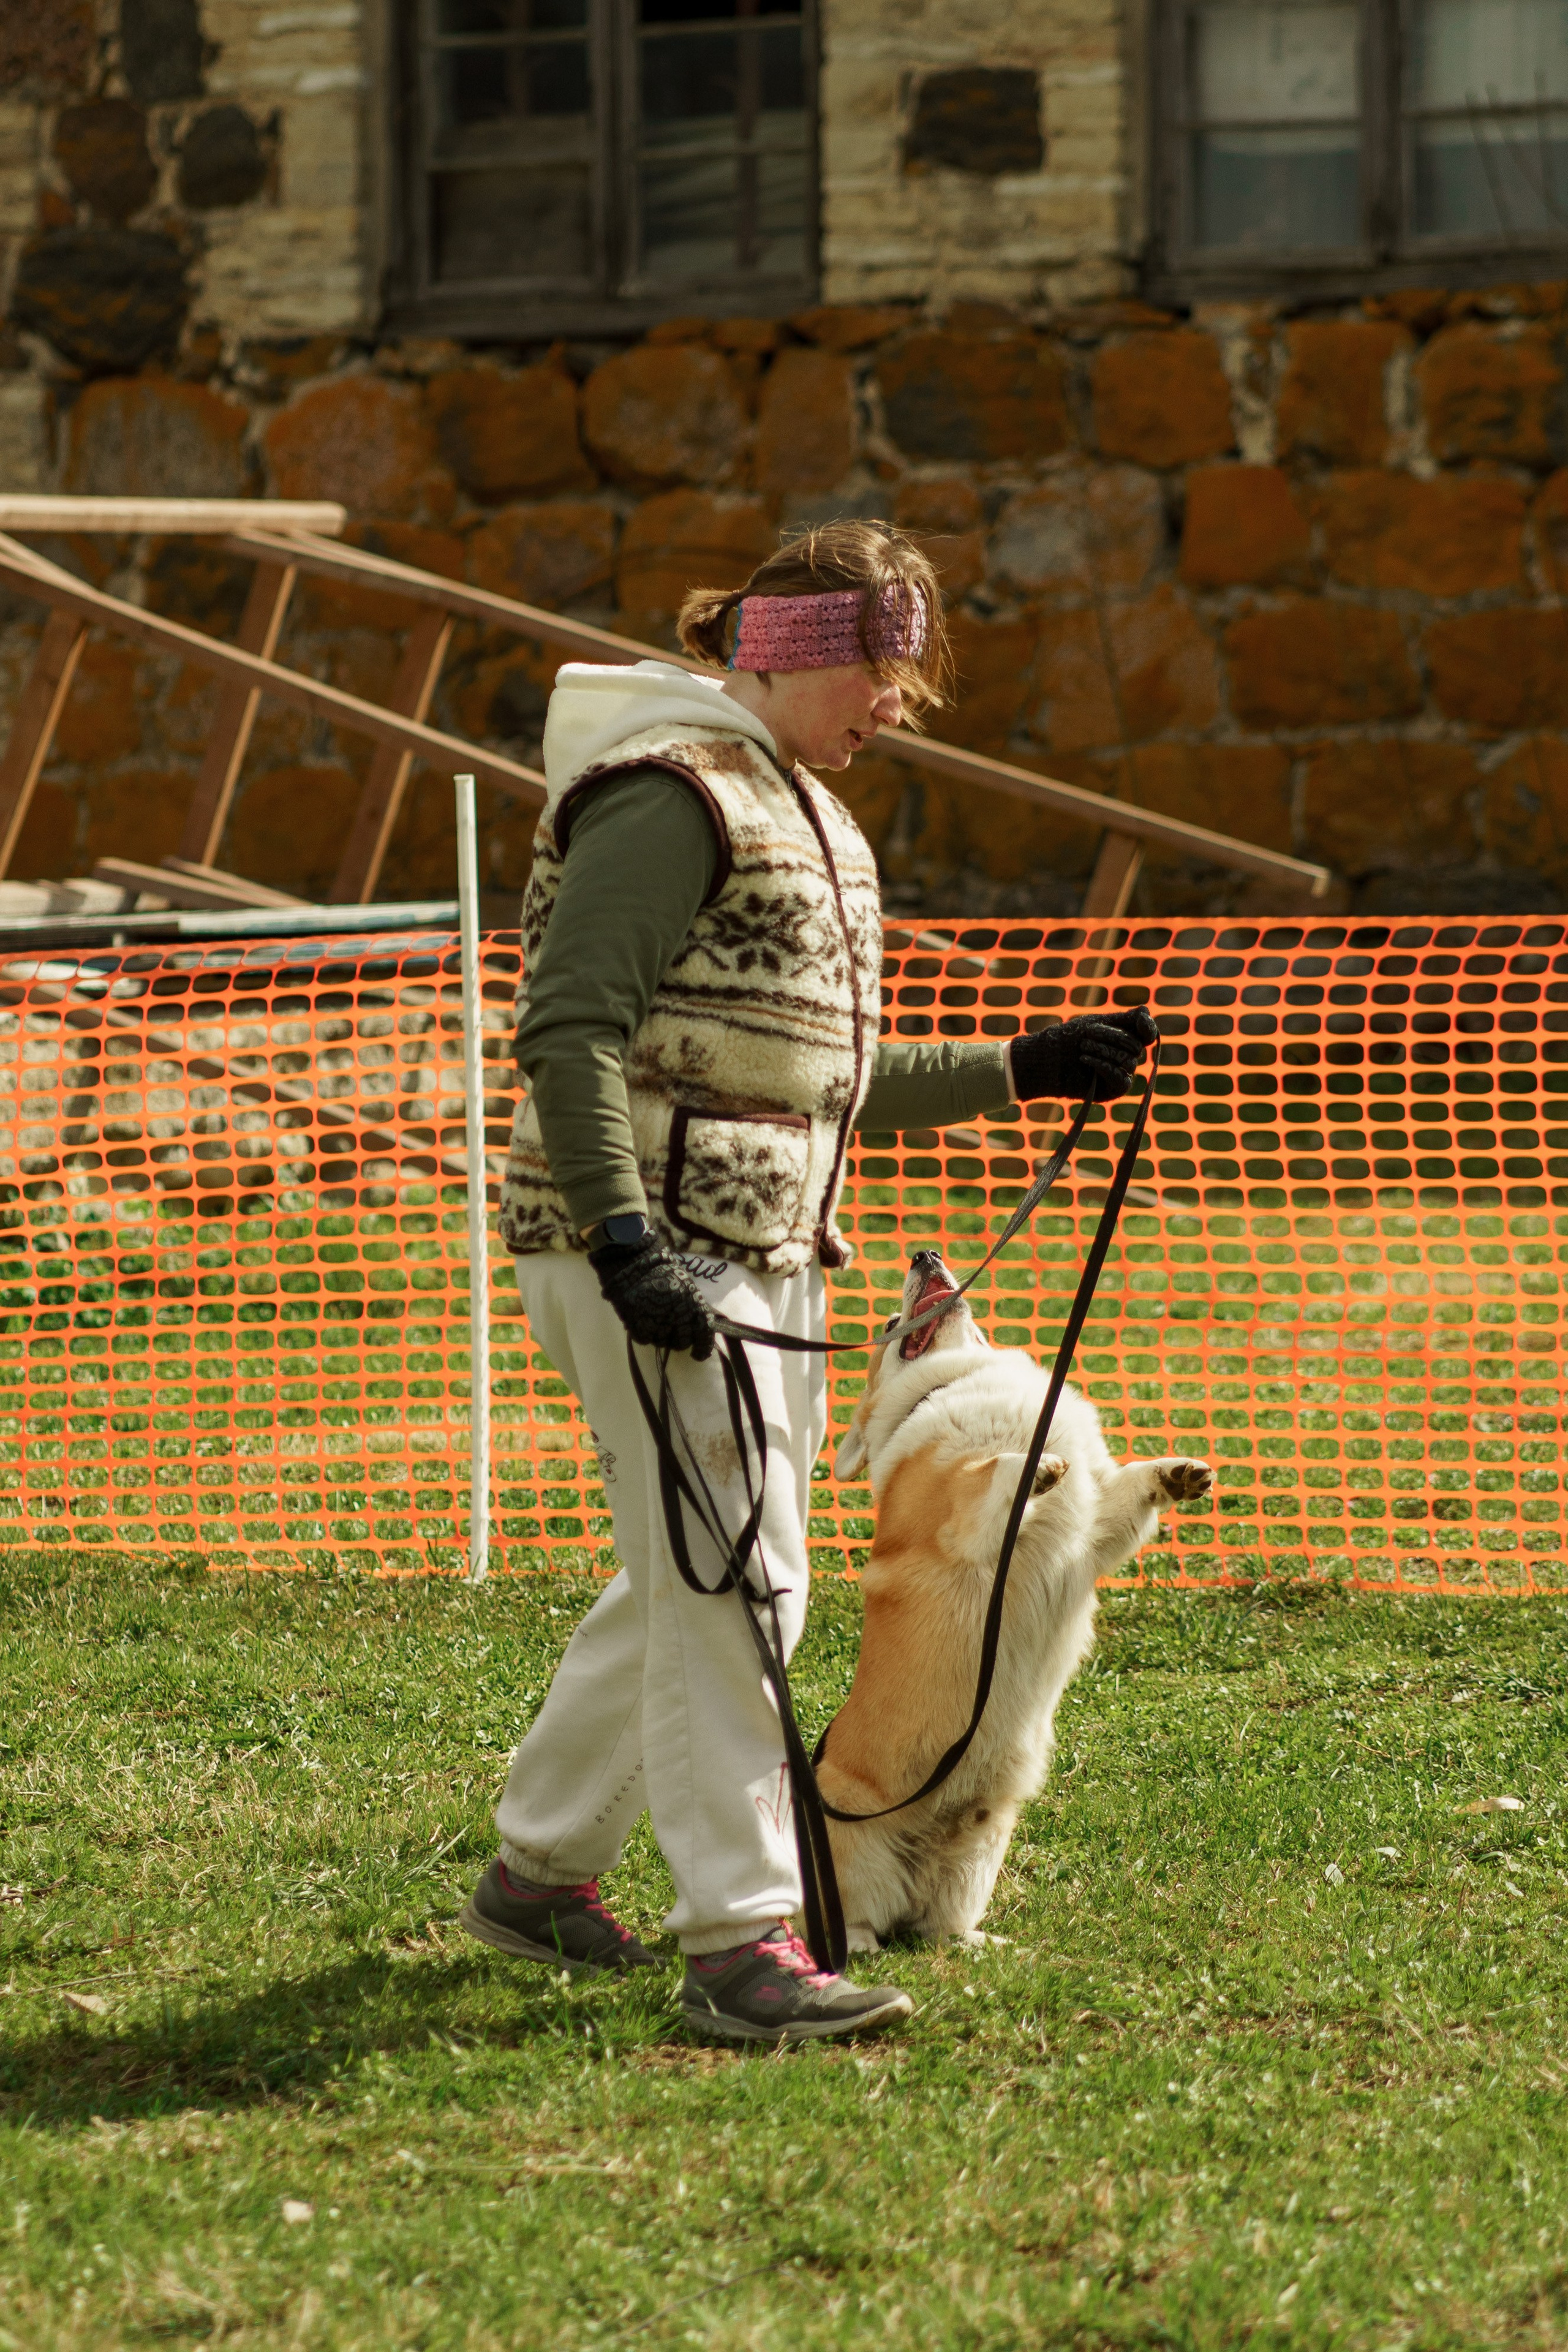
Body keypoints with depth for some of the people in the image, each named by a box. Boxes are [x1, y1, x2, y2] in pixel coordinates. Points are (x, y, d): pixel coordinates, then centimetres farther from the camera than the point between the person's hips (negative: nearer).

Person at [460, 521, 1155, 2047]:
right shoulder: (673, 794, -11)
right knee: (730, 1579, -13)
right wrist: (626, 1240, -29)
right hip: (650, 1253, -10)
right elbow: (570, 1031, -20)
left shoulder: (809, 817, 21)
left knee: (690, 1581, 15)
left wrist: (1024, 1070, 22)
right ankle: (740, 1944, -14)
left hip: (763, 1255, 10)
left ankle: (538, 1872, 29)